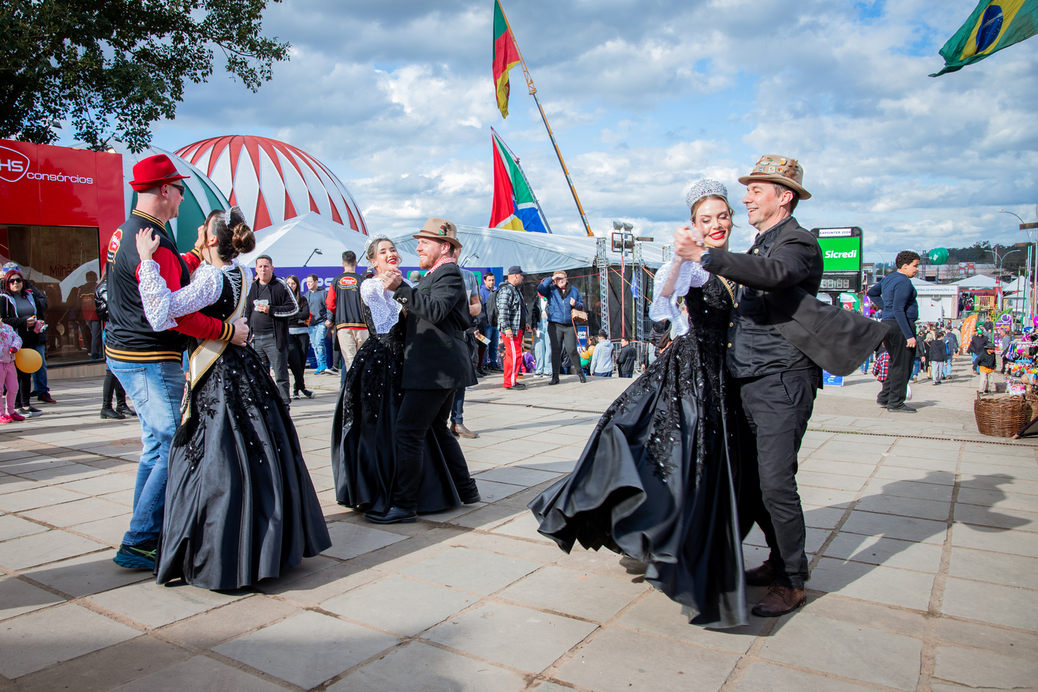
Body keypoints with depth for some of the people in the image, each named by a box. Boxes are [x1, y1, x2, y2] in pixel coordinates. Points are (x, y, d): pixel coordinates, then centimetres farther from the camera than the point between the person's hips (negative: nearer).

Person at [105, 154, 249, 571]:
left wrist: (197, 256, 25)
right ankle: (138, 543, 0)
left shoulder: (125, 233, 13)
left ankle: (147, 535, 27)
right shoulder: (153, 243, -19)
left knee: (156, 445, 18)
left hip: (125, 353, 11)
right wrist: (228, 331, -22)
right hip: (151, 361, -11)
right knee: (175, 450, -6)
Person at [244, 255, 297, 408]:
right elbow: (247, 311, 23)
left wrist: (271, 310, -14)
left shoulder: (280, 285, -3)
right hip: (256, 338, 6)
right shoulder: (252, 287, 14)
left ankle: (284, 406, 2)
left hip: (275, 338, -6)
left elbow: (294, 308, -7)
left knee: (281, 374, -4)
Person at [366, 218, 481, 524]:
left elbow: (435, 310, -27)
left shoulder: (449, 274, -11)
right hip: (441, 368, 11)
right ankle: (465, 489, 27)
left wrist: (401, 288, -30)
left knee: (408, 431, -11)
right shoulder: (435, 275, 20)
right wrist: (400, 291, 13)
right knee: (437, 428, 19)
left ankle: (404, 505, -6)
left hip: (436, 369, -11)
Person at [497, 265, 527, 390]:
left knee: (511, 355, 13)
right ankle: (509, 382, -6)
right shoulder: (506, 290, -14)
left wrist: (524, 323, 29)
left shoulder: (515, 289, 20)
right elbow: (503, 310, -22)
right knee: (515, 355, -11)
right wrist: (507, 328, -25)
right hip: (510, 329, -10)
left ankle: (512, 380, 20)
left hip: (517, 328, 10)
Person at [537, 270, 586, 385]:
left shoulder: (574, 290, 12)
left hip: (569, 326, 0)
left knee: (572, 350, -3)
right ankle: (555, 376, 5)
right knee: (555, 350, 1)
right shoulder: (551, 290, 7)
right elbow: (540, 289, -11)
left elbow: (582, 305, 17)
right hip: (554, 325, 0)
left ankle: (580, 372, 16)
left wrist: (576, 304, -6)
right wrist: (551, 278, -8)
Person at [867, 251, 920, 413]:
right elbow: (898, 310, -21)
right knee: (902, 365, -3)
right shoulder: (904, 281, -14)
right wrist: (909, 335, -22)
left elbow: (872, 293, 28)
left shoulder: (888, 278, 13)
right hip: (901, 326, -10)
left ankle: (884, 397, 21)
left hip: (887, 324, 10)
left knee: (895, 363, 18)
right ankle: (895, 403, 1)